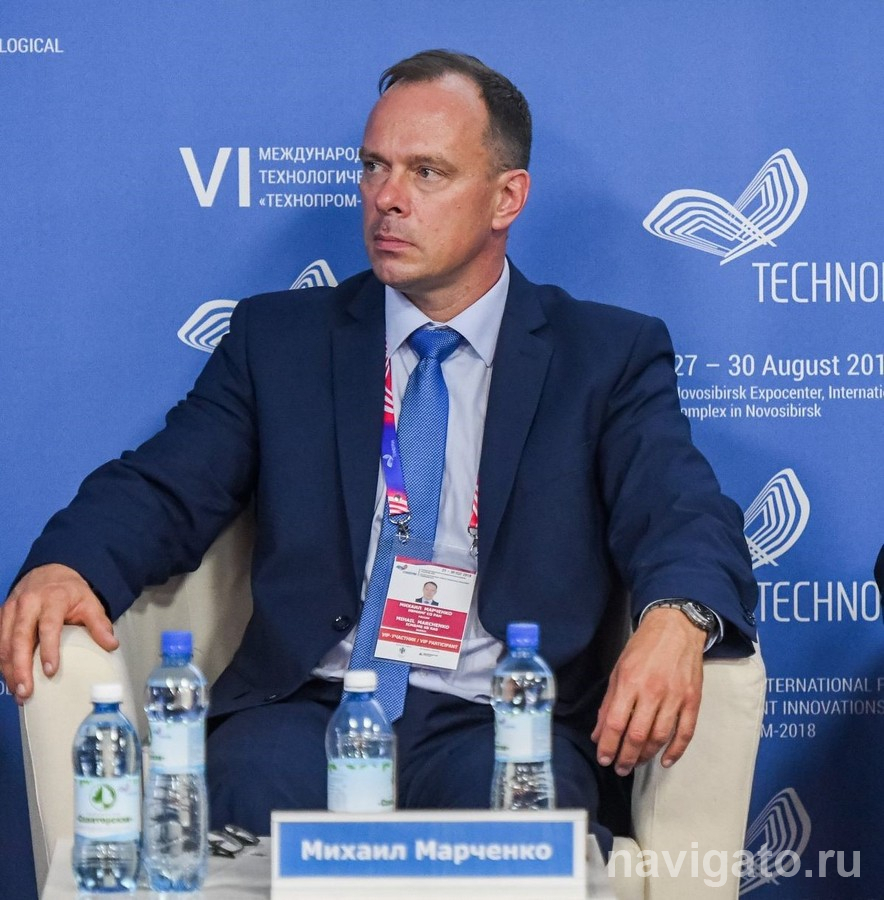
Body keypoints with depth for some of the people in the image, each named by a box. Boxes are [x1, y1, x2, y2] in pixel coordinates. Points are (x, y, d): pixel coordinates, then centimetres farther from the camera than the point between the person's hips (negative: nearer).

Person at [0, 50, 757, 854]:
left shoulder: (610, 356, 11)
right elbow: (164, 490, 9)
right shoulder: (278, 338, 17)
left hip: (498, 724, -1)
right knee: (260, 797, -33)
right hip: (308, 705, 1)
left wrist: (676, 620, -29)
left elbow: (683, 515, -3)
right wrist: (65, 567, -16)